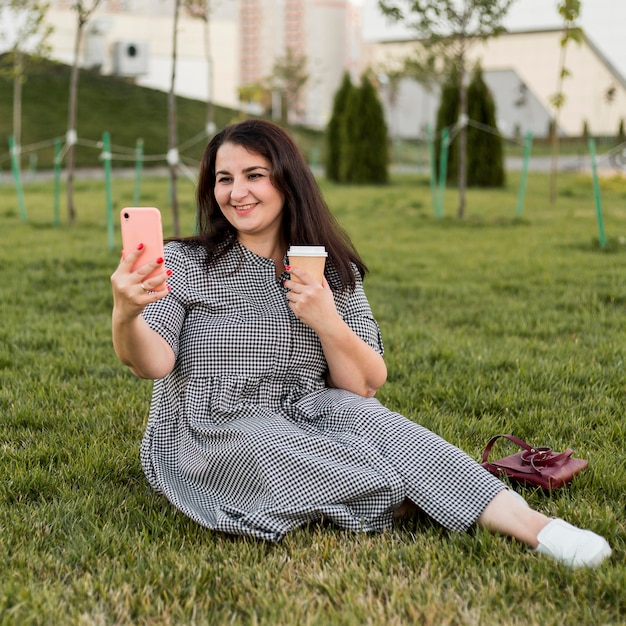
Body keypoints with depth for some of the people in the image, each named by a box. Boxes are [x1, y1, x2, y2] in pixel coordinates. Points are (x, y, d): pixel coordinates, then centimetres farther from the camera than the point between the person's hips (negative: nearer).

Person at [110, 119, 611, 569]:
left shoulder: (335, 273, 7)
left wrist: (327, 322, -16)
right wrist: (126, 315, -38)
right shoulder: (187, 263, 0)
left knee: (364, 417, -29)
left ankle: (531, 526, -37)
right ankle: (424, 501, -24)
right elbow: (153, 363, -16)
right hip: (204, 437, -1)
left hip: (302, 423, 2)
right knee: (272, 449, -34)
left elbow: (366, 387, 1)